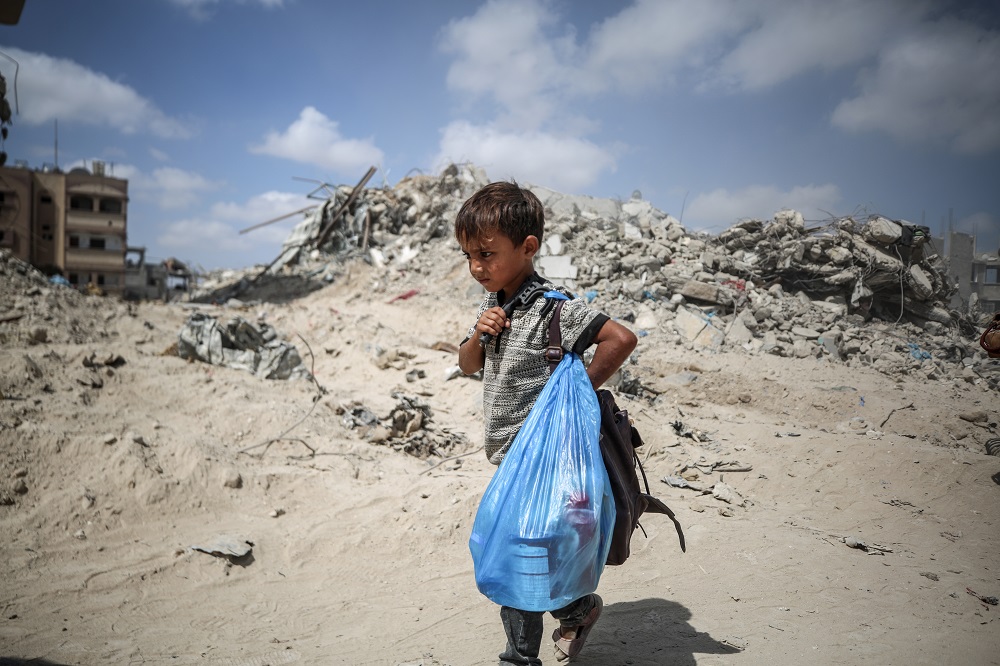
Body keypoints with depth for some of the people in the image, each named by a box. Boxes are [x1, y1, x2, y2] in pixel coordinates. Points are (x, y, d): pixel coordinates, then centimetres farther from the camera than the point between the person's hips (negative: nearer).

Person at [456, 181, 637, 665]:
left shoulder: (551, 308, -20)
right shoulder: (493, 304, 6)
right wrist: (479, 335, -6)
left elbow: (621, 338, -25)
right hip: (510, 457, 9)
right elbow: (468, 366, 15)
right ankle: (577, 608, 41)